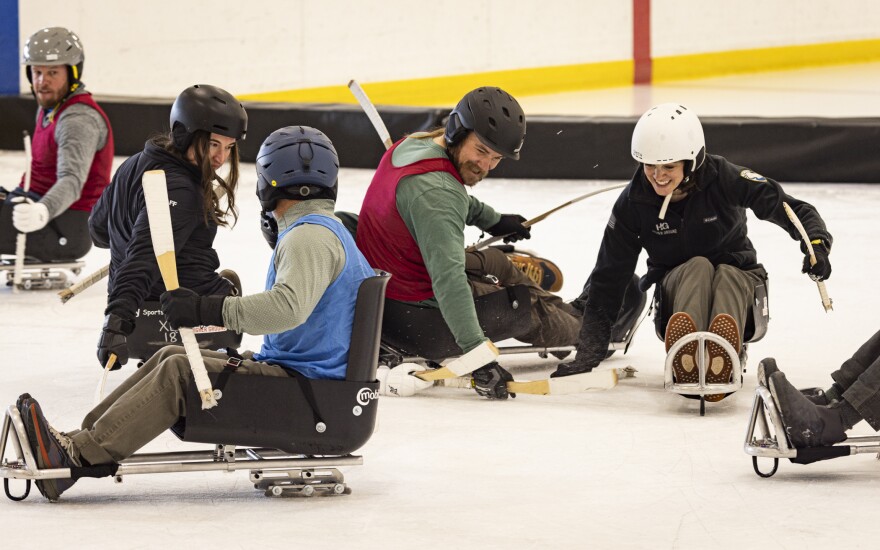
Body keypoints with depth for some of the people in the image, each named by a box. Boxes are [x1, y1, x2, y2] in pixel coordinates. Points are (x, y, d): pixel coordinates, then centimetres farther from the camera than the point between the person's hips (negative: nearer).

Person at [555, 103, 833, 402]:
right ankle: (685, 356, -64)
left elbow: (790, 209, -18)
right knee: (698, 266, -32)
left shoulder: (723, 178, -17)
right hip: (676, 285, 0)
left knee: (727, 274, -35)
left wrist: (816, 243, -39)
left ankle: (720, 357, -68)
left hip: (736, 277, 0)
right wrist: (589, 351, -13)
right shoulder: (633, 202, -11)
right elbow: (608, 278, -7)